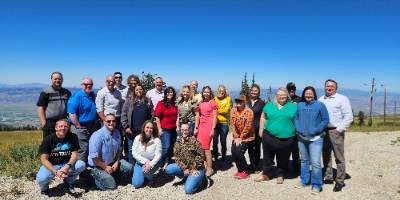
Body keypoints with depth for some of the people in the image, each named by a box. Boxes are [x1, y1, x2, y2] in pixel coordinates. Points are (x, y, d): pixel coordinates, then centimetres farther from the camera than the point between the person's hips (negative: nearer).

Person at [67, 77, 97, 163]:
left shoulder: (93, 96, 11)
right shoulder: (77, 96, -11)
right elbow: (72, 114, -17)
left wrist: (95, 123, 12)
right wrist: (79, 126, -16)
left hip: (92, 127, 8)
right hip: (80, 128, -7)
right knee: (82, 150, -3)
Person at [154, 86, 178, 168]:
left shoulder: (175, 105, 11)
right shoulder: (161, 103, -4)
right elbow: (157, 117, -7)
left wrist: (177, 126, 13)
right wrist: (160, 129, -11)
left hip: (173, 130, 6)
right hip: (165, 129, -6)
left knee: (171, 149, 11)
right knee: (166, 148, -11)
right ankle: (160, 166, 1)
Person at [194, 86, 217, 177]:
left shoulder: (212, 102, -2)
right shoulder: (200, 103, 12)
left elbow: (214, 117, -6)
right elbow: (198, 115, 14)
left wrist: (212, 129, -12)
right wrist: (196, 128, 10)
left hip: (208, 126, -5)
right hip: (201, 125, 5)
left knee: (206, 147, -6)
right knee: (200, 147, 2)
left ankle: (209, 169, 3)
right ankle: (203, 166, 16)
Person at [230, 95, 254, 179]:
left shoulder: (249, 112, -17)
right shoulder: (233, 111, -2)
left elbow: (247, 127, -18)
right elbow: (232, 124, -2)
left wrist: (240, 138, -16)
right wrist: (236, 137, -8)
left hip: (246, 137, -5)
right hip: (236, 137, 5)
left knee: (239, 153, -14)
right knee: (233, 152, -4)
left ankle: (245, 171, 8)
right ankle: (240, 170, 19)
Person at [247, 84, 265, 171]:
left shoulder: (261, 103, -2)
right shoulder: (247, 102, 7)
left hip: (257, 129, -2)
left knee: (257, 147, 6)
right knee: (250, 147, 9)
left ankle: (257, 165, 21)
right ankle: (252, 164, 25)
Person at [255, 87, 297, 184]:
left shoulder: (293, 106, 3)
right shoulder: (269, 105, 8)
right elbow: (263, 117, 14)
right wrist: (261, 129, 9)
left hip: (286, 138, -1)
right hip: (269, 136, 1)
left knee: (283, 159, 11)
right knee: (267, 157, 12)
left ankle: (280, 175, 29)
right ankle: (266, 174, 26)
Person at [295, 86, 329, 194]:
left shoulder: (320, 105, -2)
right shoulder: (299, 105, 9)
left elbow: (325, 120, -5)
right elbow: (296, 118, 12)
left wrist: (316, 130, -14)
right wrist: (298, 128, -5)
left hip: (315, 138, -4)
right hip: (301, 138, 4)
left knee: (315, 163, -9)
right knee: (304, 160, 15)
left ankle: (316, 185, 4)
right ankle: (304, 180, 28)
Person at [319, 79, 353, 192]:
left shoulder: (342, 99, -1)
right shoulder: (320, 100, 14)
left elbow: (348, 116, -7)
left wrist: (339, 129, -11)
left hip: (335, 131, -5)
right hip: (323, 131, 5)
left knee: (339, 157, -1)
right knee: (326, 156, 13)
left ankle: (340, 181, 9)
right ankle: (328, 177, 25)